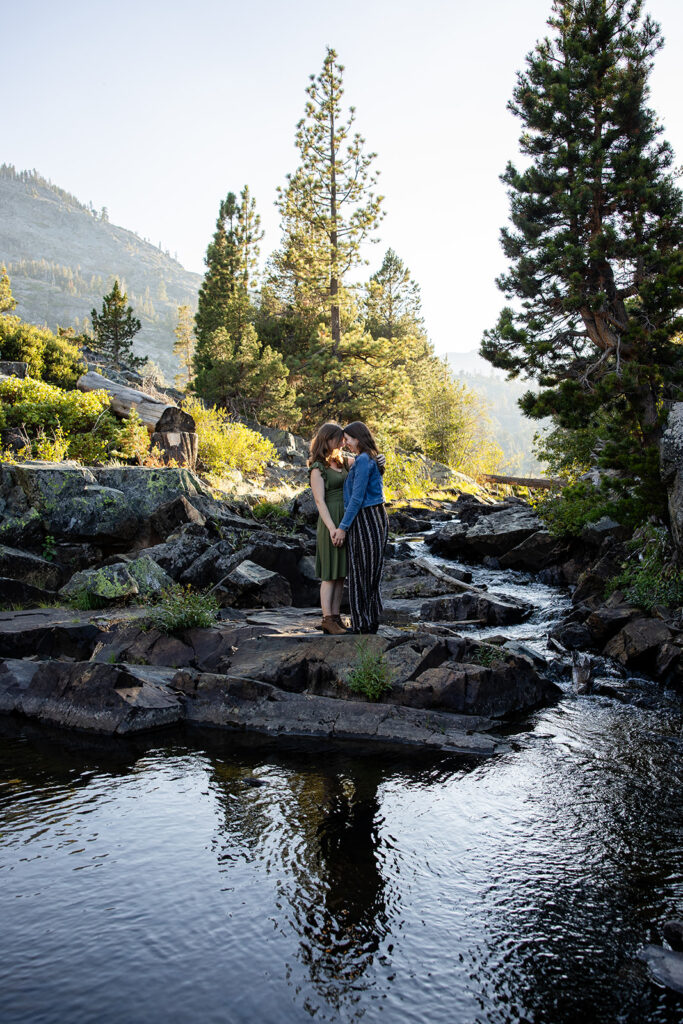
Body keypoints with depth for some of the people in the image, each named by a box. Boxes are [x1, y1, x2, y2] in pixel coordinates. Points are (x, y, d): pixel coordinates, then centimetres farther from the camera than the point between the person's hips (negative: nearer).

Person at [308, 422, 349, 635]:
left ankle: (336, 617, 12)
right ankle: (327, 619, 1)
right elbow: (320, 501, -13)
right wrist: (332, 528, -21)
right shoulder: (317, 469, -7)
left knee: (341, 573, 8)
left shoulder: (341, 462, 15)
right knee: (330, 574, -4)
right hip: (331, 521, -7)